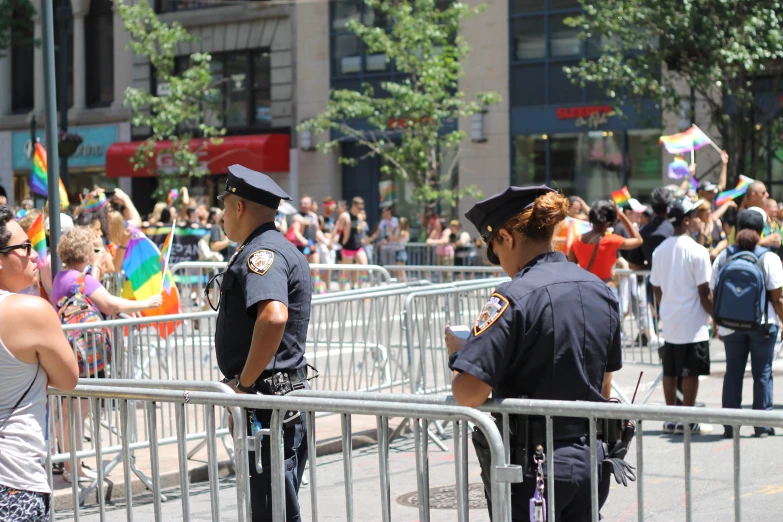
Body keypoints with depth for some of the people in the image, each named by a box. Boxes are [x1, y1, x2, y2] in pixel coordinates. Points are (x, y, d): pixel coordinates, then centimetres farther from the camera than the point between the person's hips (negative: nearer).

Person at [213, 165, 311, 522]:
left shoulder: (262, 252, -15)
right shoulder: (272, 249, 19)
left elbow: (273, 317, -34)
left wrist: (243, 383, -24)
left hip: (266, 402, -11)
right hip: (281, 396, 11)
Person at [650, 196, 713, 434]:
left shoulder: (660, 251, 7)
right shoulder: (697, 251, -13)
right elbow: (704, 292, -13)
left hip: (669, 322, 7)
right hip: (693, 323, -7)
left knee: (670, 372, 10)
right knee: (691, 373, 0)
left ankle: (671, 419, 15)